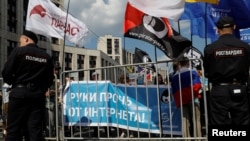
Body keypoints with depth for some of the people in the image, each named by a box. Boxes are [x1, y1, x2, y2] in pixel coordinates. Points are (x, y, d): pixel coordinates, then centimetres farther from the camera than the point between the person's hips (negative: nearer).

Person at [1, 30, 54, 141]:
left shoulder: (18, 51, -2)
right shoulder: (46, 56, 8)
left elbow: (6, 73, -5)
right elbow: (50, 80, 8)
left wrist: (14, 83, 13)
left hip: (19, 92, -3)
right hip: (38, 94, 3)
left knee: (13, 129, 3)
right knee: (36, 129, 5)